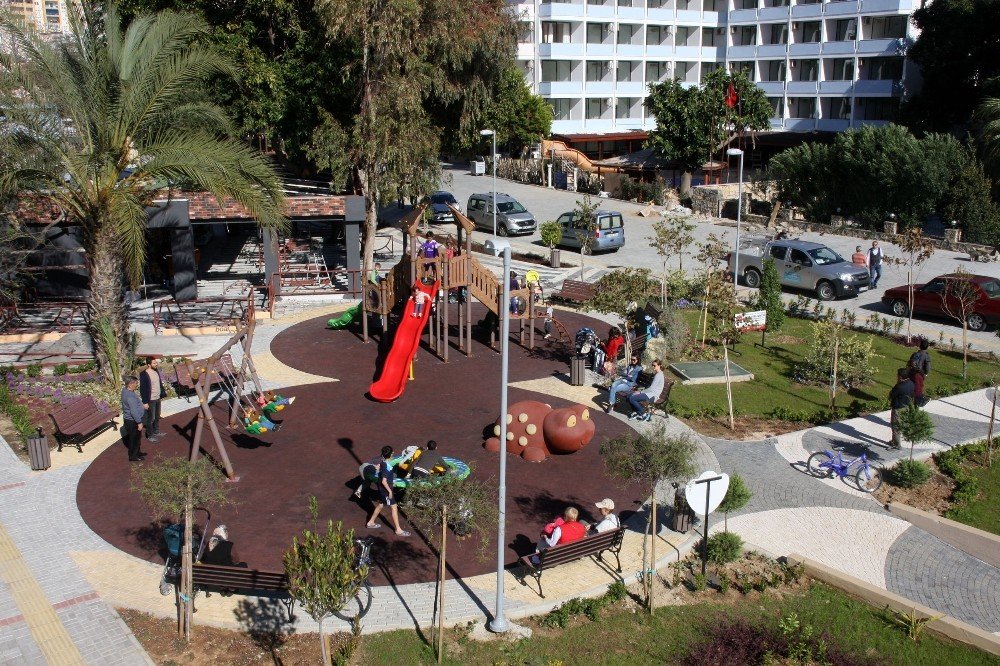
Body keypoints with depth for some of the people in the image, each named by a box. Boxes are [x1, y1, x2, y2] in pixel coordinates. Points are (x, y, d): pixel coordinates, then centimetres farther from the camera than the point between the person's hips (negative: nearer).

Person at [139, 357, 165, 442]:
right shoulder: (144, 374, -22)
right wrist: (145, 402, -20)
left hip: (157, 398, 8)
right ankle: (150, 435, 16)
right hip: (150, 400, -8)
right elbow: (142, 389, -20)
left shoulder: (156, 371, 2)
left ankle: (156, 432, 37)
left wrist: (162, 394, 15)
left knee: (157, 417, 20)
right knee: (151, 418, 3)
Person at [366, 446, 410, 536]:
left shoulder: (382, 462, -1)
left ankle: (370, 522, 40)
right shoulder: (386, 467, -29)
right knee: (394, 508, 0)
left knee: (380, 505, 25)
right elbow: (384, 481, -30)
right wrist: (390, 491, -21)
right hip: (386, 490, -9)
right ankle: (398, 530, 7)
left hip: (382, 489, 9)